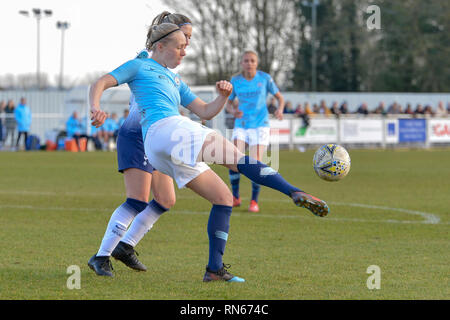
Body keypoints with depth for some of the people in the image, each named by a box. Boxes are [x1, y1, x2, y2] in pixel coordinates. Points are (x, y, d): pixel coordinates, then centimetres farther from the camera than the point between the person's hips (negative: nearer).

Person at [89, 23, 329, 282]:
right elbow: (101, 83, 4)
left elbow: (205, 111, 29)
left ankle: (215, 269, -1)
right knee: (238, 158, -21)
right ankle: (296, 194, -37)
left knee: (224, 198, 4)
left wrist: (223, 96, 9)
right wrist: (96, 108, -17)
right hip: (165, 128, -9)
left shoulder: (174, 81, 34)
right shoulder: (139, 67, 14)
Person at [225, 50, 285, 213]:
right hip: (241, 126, 2)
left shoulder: (265, 78, -3)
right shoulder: (235, 80, 2)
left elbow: (279, 97, 6)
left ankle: (254, 201, 4)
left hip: (260, 126, -2)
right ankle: (235, 197, 3)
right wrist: (233, 110, -12)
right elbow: (228, 103, 11)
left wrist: (280, 109, -15)